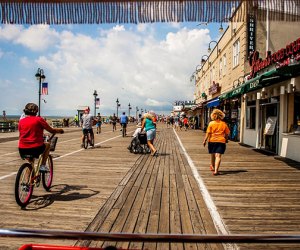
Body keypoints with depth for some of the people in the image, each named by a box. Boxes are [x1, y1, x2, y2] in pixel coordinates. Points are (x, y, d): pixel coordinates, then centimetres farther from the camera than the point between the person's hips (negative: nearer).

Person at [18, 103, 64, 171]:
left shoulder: (21, 121, 8)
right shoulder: (39, 119, -4)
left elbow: (20, 136, 20)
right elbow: (52, 130, 3)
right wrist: (60, 130, 24)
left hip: (22, 150, 5)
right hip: (35, 149, -5)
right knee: (47, 144, 26)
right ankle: (42, 166, 19)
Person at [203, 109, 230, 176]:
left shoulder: (211, 123, -4)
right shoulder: (224, 124, 1)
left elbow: (208, 133, -7)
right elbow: (227, 134, 6)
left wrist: (205, 140, 0)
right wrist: (226, 139, 22)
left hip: (212, 141, 1)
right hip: (221, 141, -1)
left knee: (212, 154, 20)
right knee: (218, 156, -6)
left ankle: (212, 167, 41)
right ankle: (216, 170, -17)